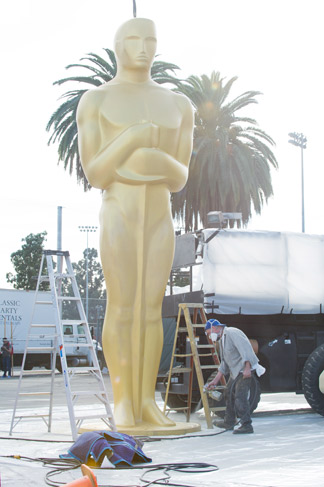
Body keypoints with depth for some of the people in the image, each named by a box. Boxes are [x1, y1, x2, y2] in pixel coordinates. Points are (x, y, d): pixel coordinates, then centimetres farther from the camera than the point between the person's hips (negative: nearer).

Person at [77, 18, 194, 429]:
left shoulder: (179, 106, 10)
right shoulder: (93, 101, -2)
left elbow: (180, 180, 5)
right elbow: (94, 175, -8)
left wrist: (159, 163, -18)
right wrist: (132, 137, -20)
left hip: (160, 219, 4)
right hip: (117, 217, -4)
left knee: (151, 309, 4)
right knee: (121, 308, -6)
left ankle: (147, 402, 10)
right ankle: (122, 404, 4)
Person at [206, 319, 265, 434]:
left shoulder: (232, 333, -14)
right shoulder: (222, 340, 17)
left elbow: (245, 348, -25)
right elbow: (224, 364, 20)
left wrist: (247, 368, -31)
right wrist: (215, 380, 16)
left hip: (245, 369, -11)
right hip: (235, 371, 11)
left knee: (240, 396, -17)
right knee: (229, 393, 19)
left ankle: (246, 425, -17)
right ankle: (229, 422, 33)